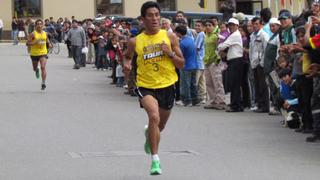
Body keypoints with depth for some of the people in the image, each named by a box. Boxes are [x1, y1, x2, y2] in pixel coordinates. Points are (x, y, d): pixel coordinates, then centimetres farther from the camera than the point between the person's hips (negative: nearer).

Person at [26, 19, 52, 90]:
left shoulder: (45, 33, 4)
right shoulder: (33, 34, -9)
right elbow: (27, 43, -11)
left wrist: (49, 44, 3)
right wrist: (35, 42, -24)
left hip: (43, 53, 1)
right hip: (34, 53, -1)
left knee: (43, 67, -17)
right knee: (34, 68, 16)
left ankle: (43, 83, -16)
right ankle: (37, 70, 56)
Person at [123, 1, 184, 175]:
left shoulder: (169, 37, -2)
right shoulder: (135, 41, -3)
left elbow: (182, 64, 2)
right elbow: (127, 56, 18)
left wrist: (170, 53, -16)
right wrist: (127, 63, -4)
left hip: (167, 86, 2)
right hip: (146, 86, -2)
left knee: (160, 126, 17)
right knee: (154, 117, -28)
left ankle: (149, 134, 55)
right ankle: (155, 159, -21)